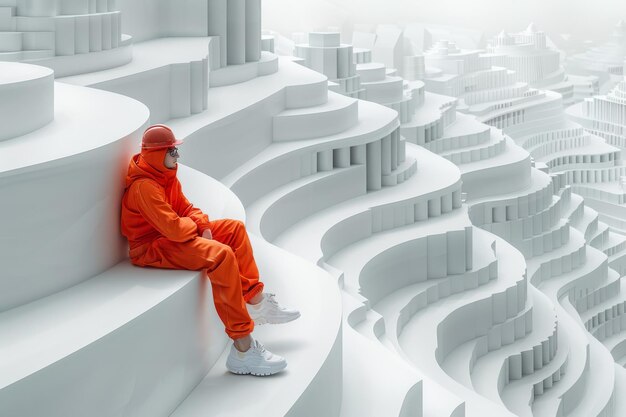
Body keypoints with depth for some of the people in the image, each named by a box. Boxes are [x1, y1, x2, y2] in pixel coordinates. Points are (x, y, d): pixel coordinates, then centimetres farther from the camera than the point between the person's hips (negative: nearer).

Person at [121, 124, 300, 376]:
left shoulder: (165, 175, 9)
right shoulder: (144, 186, -24)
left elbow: (186, 208, 13)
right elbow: (174, 228, -30)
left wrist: (204, 227, -8)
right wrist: (193, 225, -8)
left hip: (170, 235, 11)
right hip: (152, 248, -11)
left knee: (235, 229, 9)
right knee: (221, 255, -30)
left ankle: (256, 303, 10)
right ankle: (242, 350, -32)